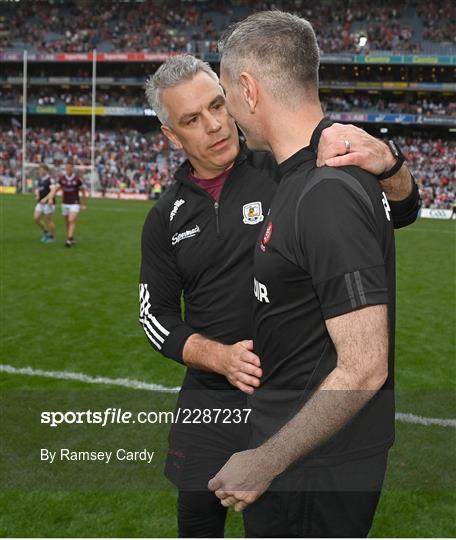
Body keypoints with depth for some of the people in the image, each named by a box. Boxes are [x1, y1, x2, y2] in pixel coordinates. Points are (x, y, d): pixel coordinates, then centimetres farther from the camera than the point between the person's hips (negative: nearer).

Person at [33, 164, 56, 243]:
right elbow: (37, 189, 23)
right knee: (36, 218, 2)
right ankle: (46, 232, 20)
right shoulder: (40, 179, 12)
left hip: (48, 203, -8)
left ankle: (51, 237, 14)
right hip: (40, 203, 8)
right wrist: (37, 194, 1)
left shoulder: (50, 180, -13)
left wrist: (50, 199, -39)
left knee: (48, 220, 0)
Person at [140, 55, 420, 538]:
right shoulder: (167, 217, 1)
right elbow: (157, 315, 5)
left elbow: (401, 212, -12)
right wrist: (220, 356, -14)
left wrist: (384, 163, -36)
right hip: (211, 398, 3)